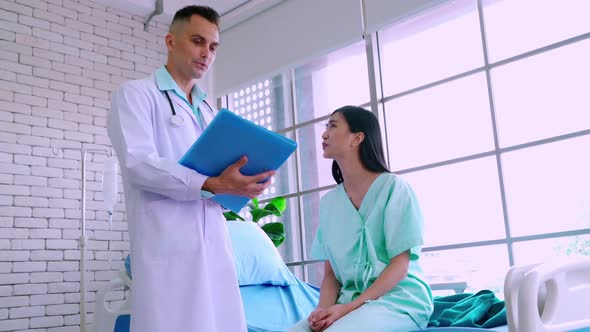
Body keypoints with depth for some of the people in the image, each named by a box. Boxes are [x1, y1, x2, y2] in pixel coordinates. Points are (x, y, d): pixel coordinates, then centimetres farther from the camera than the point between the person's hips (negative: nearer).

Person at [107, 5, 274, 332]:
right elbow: (138, 163, -12)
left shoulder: (207, 111, 25)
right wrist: (211, 184, -23)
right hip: (166, 244, -6)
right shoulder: (135, 94, 4)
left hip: (215, 243, 6)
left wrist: (241, 185, 1)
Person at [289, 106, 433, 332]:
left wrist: (349, 308, -18)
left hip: (398, 298, -4)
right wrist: (324, 308, -12)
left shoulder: (393, 186, -5)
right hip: (349, 300, 5)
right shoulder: (328, 203, 11)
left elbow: (400, 266, -9)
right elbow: (330, 272, 10)